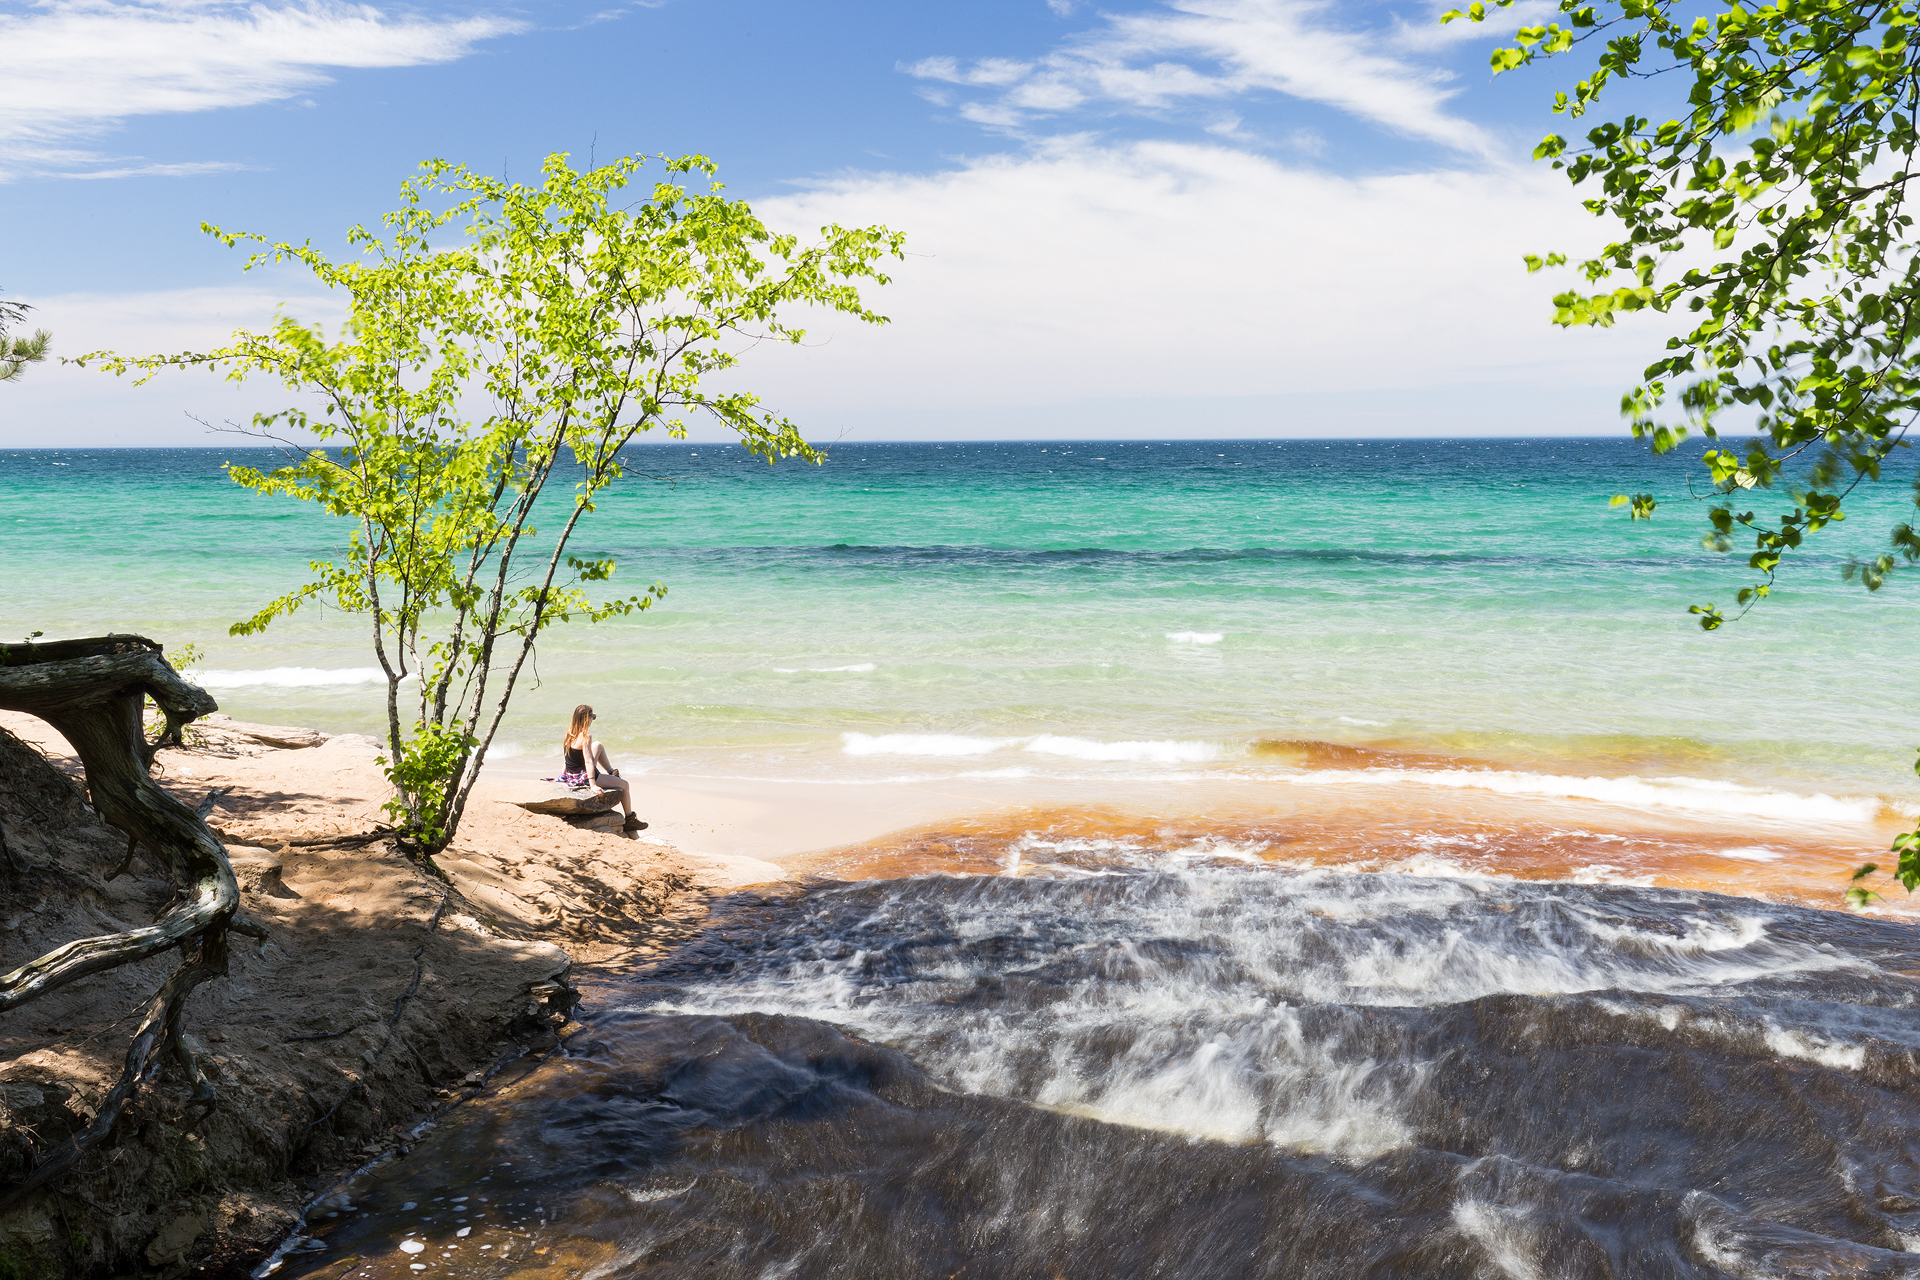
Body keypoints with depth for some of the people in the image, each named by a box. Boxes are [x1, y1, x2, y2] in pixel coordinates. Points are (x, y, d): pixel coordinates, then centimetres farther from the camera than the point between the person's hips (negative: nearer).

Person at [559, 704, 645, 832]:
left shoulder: (569, 734, 1)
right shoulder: (585, 737, -23)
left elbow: (565, 761, 7)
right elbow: (588, 761, -28)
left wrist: (562, 777, 15)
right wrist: (593, 785, -31)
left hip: (570, 777, 9)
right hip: (582, 778, -9)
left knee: (598, 745, 27)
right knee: (624, 785, 8)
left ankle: (611, 772, 42)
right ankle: (630, 820, 18)